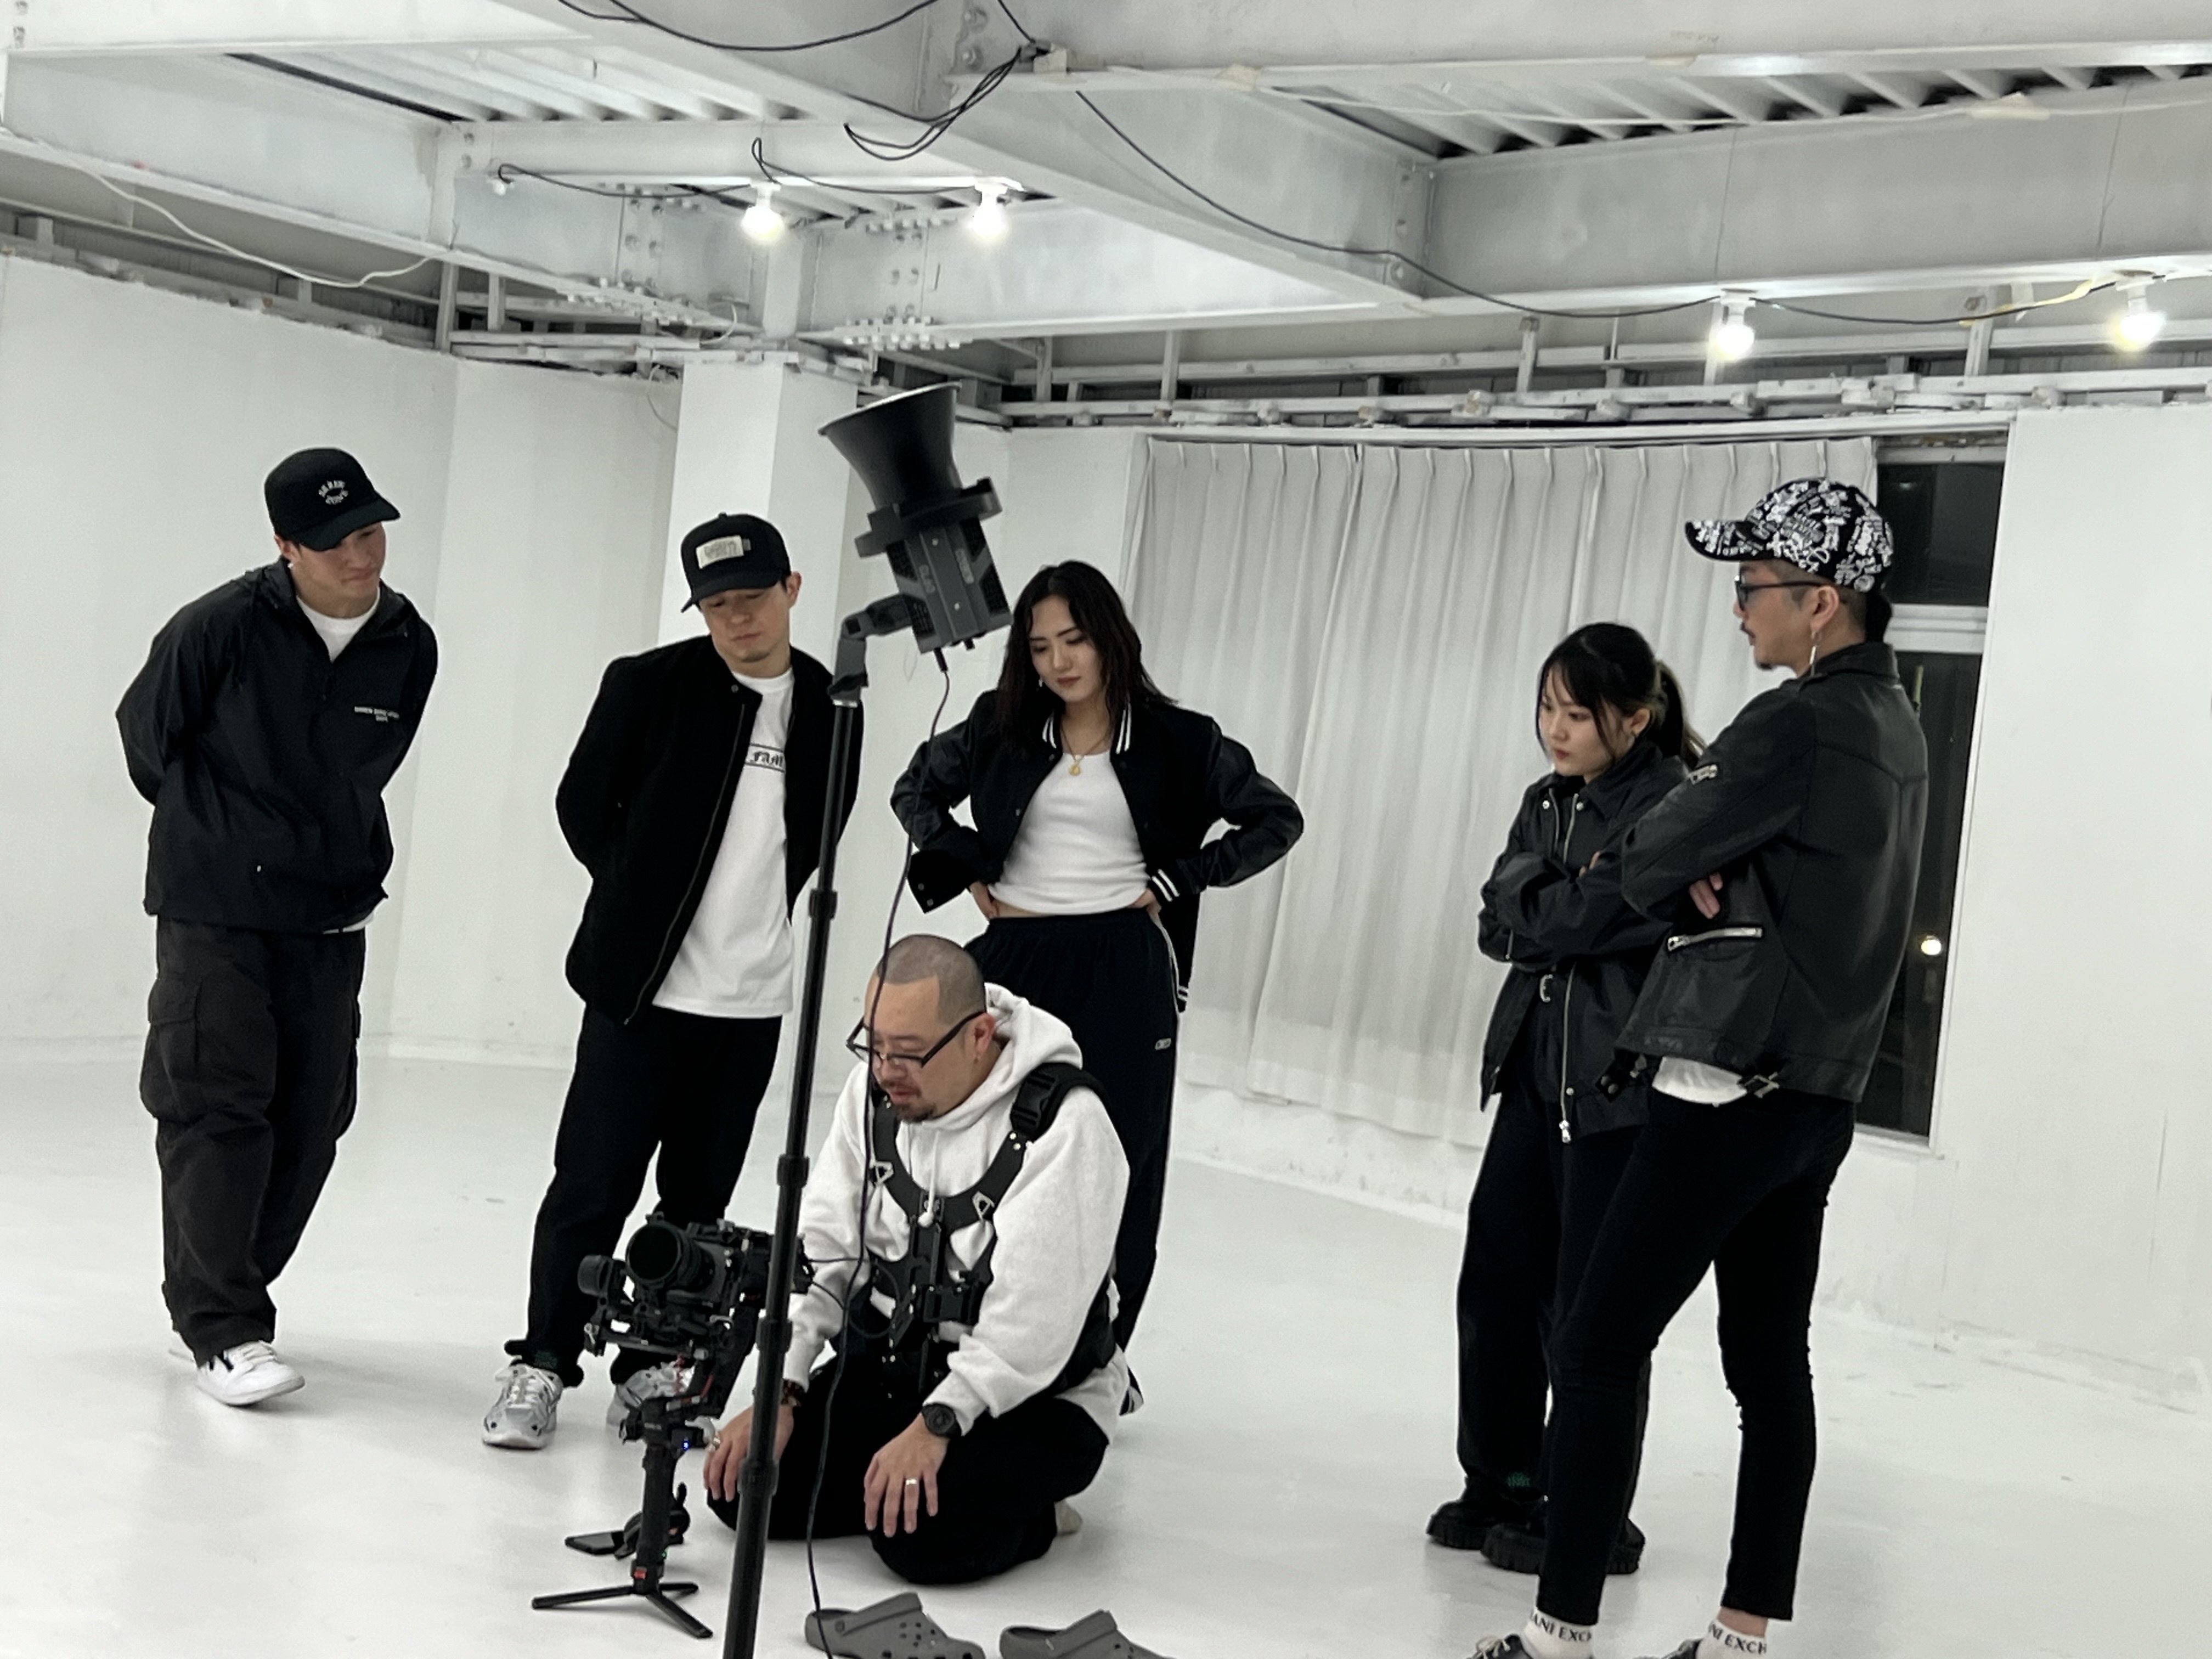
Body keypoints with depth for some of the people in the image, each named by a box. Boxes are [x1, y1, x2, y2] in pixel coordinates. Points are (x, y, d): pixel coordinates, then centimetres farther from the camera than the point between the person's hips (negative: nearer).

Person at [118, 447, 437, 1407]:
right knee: (218, 1106, -8)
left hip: (330, 918, 5)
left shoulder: (410, 649, -1)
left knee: (310, 1120, 6)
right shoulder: (221, 627, -13)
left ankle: (218, 1299, 21)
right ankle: (222, 1329, -3)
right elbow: (148, 735, 3)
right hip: (214, 910, -4)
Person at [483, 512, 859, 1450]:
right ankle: (543, 1364, 12)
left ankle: (650, 1370, 21)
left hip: (753, 998, 3)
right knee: (594, 1184, 0)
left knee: (698, 1202, 10)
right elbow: (583, 802, 3)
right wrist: (637, 900, 4)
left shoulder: (831, 706, 5)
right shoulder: (649, 684, -4)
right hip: (642, 984, -3)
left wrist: (762, 910, 11)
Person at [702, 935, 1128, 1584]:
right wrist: (779, 1395, -11)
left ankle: (1030, 1509, 2)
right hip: (886, 1366, 6)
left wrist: (935, 1426, -33)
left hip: (1033, 1396, -6)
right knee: (744, 1486, -9)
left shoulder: (1065, 1123, -23)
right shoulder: (873, 1089, -3)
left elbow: (1032, 1319, -26)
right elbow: (820, 1254, -2)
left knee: (924, 1534, -28)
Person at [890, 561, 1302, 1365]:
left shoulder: (1175, 740, 0)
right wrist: (970, 873, 5)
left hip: (1121, 973, -1)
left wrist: (1178, 881, -2)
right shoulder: (1002, 726, 6)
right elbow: (915, 792, 19)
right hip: (1014, 958, 2)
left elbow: (1277, 819, 6)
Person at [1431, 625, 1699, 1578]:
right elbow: (1497, 925, 2)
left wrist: (1536, 908, -6)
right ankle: (1500, 1485, 25)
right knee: (1496, 1280, 10)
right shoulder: (1549, 800, 12)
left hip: (1622, 1089, -7)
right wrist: (1564, 897, -12)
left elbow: (1592, 917, -22)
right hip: (1535, 1073, 7)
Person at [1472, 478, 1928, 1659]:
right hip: (1821, 1089, 9)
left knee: (1600, 1345, -4)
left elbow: (1648, 869, -14)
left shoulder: (1795, 725, -17)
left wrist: (1689, 881, 6)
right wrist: (1716, 880, -3)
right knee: (1770, 1361, 12)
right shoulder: (1896, 726, 12)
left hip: (1733, 1091, -9)